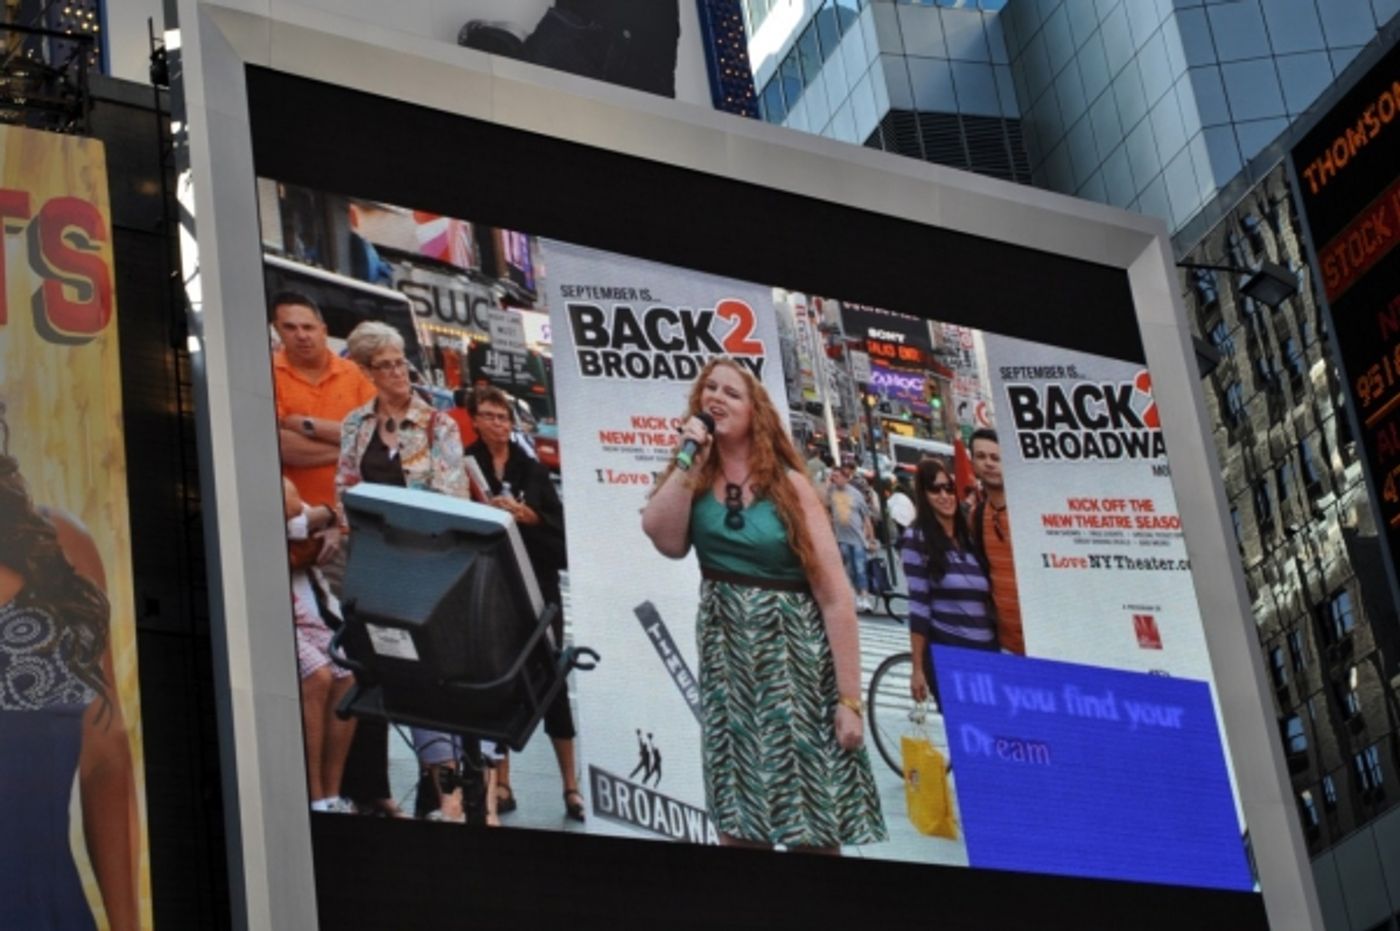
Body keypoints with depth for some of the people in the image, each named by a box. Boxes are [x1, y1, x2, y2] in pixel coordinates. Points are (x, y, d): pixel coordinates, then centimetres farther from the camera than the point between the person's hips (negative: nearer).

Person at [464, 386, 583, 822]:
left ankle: (571, 786, 4)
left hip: (537, 583, 1)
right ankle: (501, 785, 9)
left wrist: (523, 513, -13)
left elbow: (558, 523, 3)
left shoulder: (533, 470, 11)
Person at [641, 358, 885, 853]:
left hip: (792, 656, -3)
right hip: (725, 659, 3)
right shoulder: (694, 479, 6)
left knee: (811, 821, -2)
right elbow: (666, 541, -16)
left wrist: (849, 699, -14)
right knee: (738, 821, 4)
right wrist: (689, 459, -12)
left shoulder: (788, 486, -5)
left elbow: (835, 597, -9)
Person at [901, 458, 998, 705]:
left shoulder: (969, 537, 14)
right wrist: (918, 668, -11)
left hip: (987, 652, 5)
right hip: (946, 653, -5)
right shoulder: (916, 539, -2)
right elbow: (918, 607, -8)